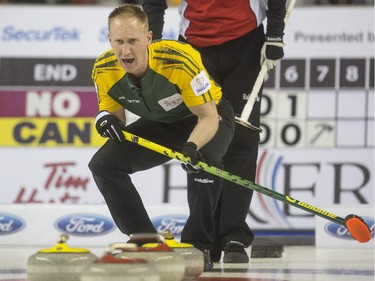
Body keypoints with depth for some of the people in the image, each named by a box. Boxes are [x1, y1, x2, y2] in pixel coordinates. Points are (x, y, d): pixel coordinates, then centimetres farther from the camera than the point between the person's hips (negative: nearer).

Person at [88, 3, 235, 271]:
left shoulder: (180, 60, -37)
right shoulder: (104, 70, -20)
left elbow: (208, 117, -30)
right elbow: (117, 119, -5)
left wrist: (192, 147, -50)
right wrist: (106, 119, -30)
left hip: (209, 116, -5)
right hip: (160, 125, 5)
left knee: (204, 159, -37)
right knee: (103, 163, -11)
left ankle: (198, 246, -20)